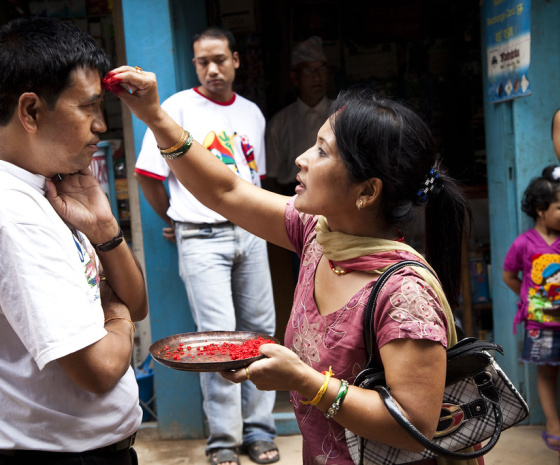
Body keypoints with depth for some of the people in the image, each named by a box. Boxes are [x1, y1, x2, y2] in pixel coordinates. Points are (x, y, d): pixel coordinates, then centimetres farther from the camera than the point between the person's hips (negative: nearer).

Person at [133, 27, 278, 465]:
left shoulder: (252, 113, 13)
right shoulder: (178, 107, -2)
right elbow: (148, 175, 0)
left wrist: (250, 220, 16)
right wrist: (176, 220, 7)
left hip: (249, 232, 5)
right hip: (202, 238, -5)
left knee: (260, 330, 7)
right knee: (217, 337, -7)